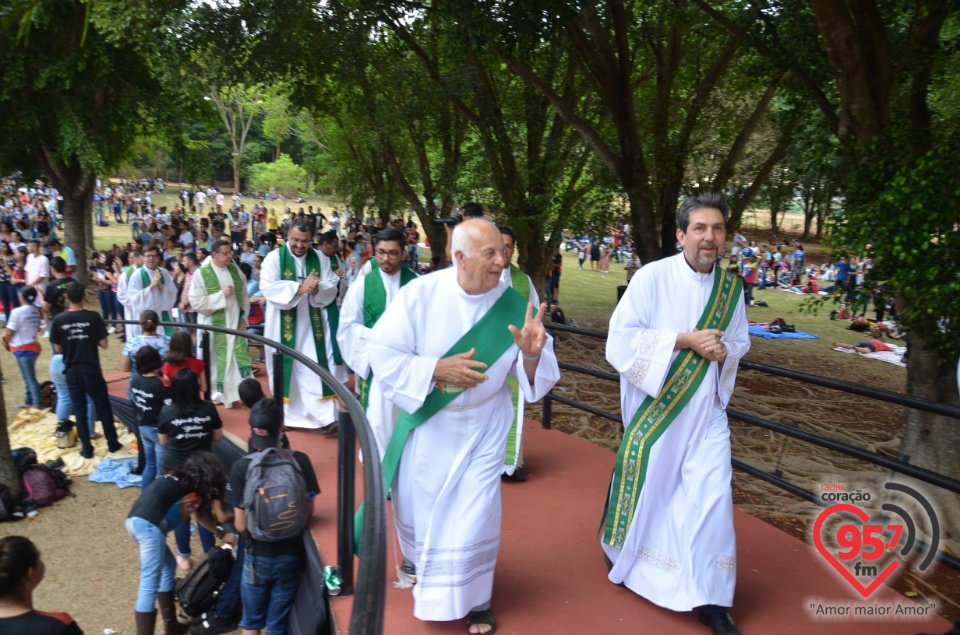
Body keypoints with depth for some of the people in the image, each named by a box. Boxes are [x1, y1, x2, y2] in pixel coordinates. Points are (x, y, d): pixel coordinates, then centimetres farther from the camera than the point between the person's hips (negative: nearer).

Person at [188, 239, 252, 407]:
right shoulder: (201, 274, -10)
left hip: (236, 324, 4)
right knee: (218, 360, 5)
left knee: (240, 358, 3)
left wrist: (244, 317, 2)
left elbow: (244, 296, 12)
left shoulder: (235, 270, 4)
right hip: (214, 327, -3)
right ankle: (219, 395, 20)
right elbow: (195, 302, -15)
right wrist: (221, 295, -18)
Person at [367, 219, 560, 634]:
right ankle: (418, 561, 53)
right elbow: (382, 352, -17)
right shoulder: (420, 293, -19)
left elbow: (532, 376, -12)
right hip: (426, 422, 1)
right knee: (417, 504, 19)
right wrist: (437, 370, -26)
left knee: (475, 514, 0)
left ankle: (472, 599, 25)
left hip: (482, 427, 0)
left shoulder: (514, 304, -15)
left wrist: (531, 353, -34)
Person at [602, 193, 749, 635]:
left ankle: (710, 597, 12)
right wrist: (684, 340, -23)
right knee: (646, 486, 12)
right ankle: (620, 551, 43)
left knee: (712, 494, -3)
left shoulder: (731, 288, 2)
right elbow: (621, 337, -16)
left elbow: (740, 342, 14)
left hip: (705, 409, 3)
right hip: (654, 405, -3)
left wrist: (725, 351, -10)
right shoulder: (652, 277, -13)